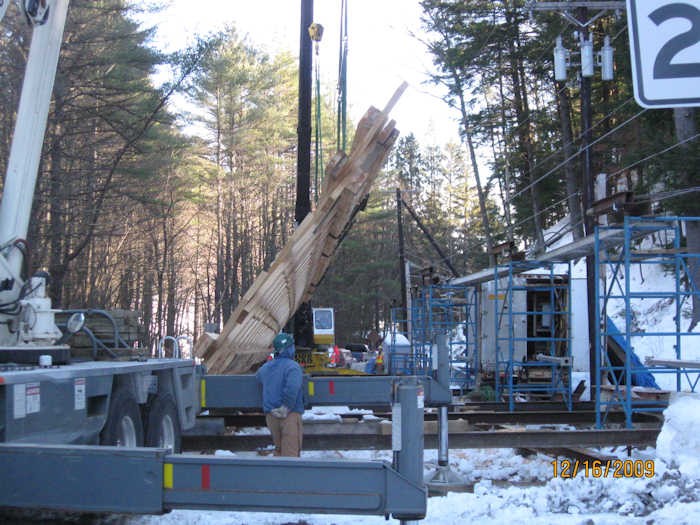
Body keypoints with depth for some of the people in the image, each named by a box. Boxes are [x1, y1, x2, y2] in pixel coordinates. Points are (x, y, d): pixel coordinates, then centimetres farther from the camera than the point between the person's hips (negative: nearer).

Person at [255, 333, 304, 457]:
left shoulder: (265, 367, 13)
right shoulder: (292, 366, -10)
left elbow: (258, 377, 36)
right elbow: (292, 388, -26)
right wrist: (286, 408, -17)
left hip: (270, 414, 6)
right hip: (290, 414, -6)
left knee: (279, 449, 19)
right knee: (291, 453, -5)